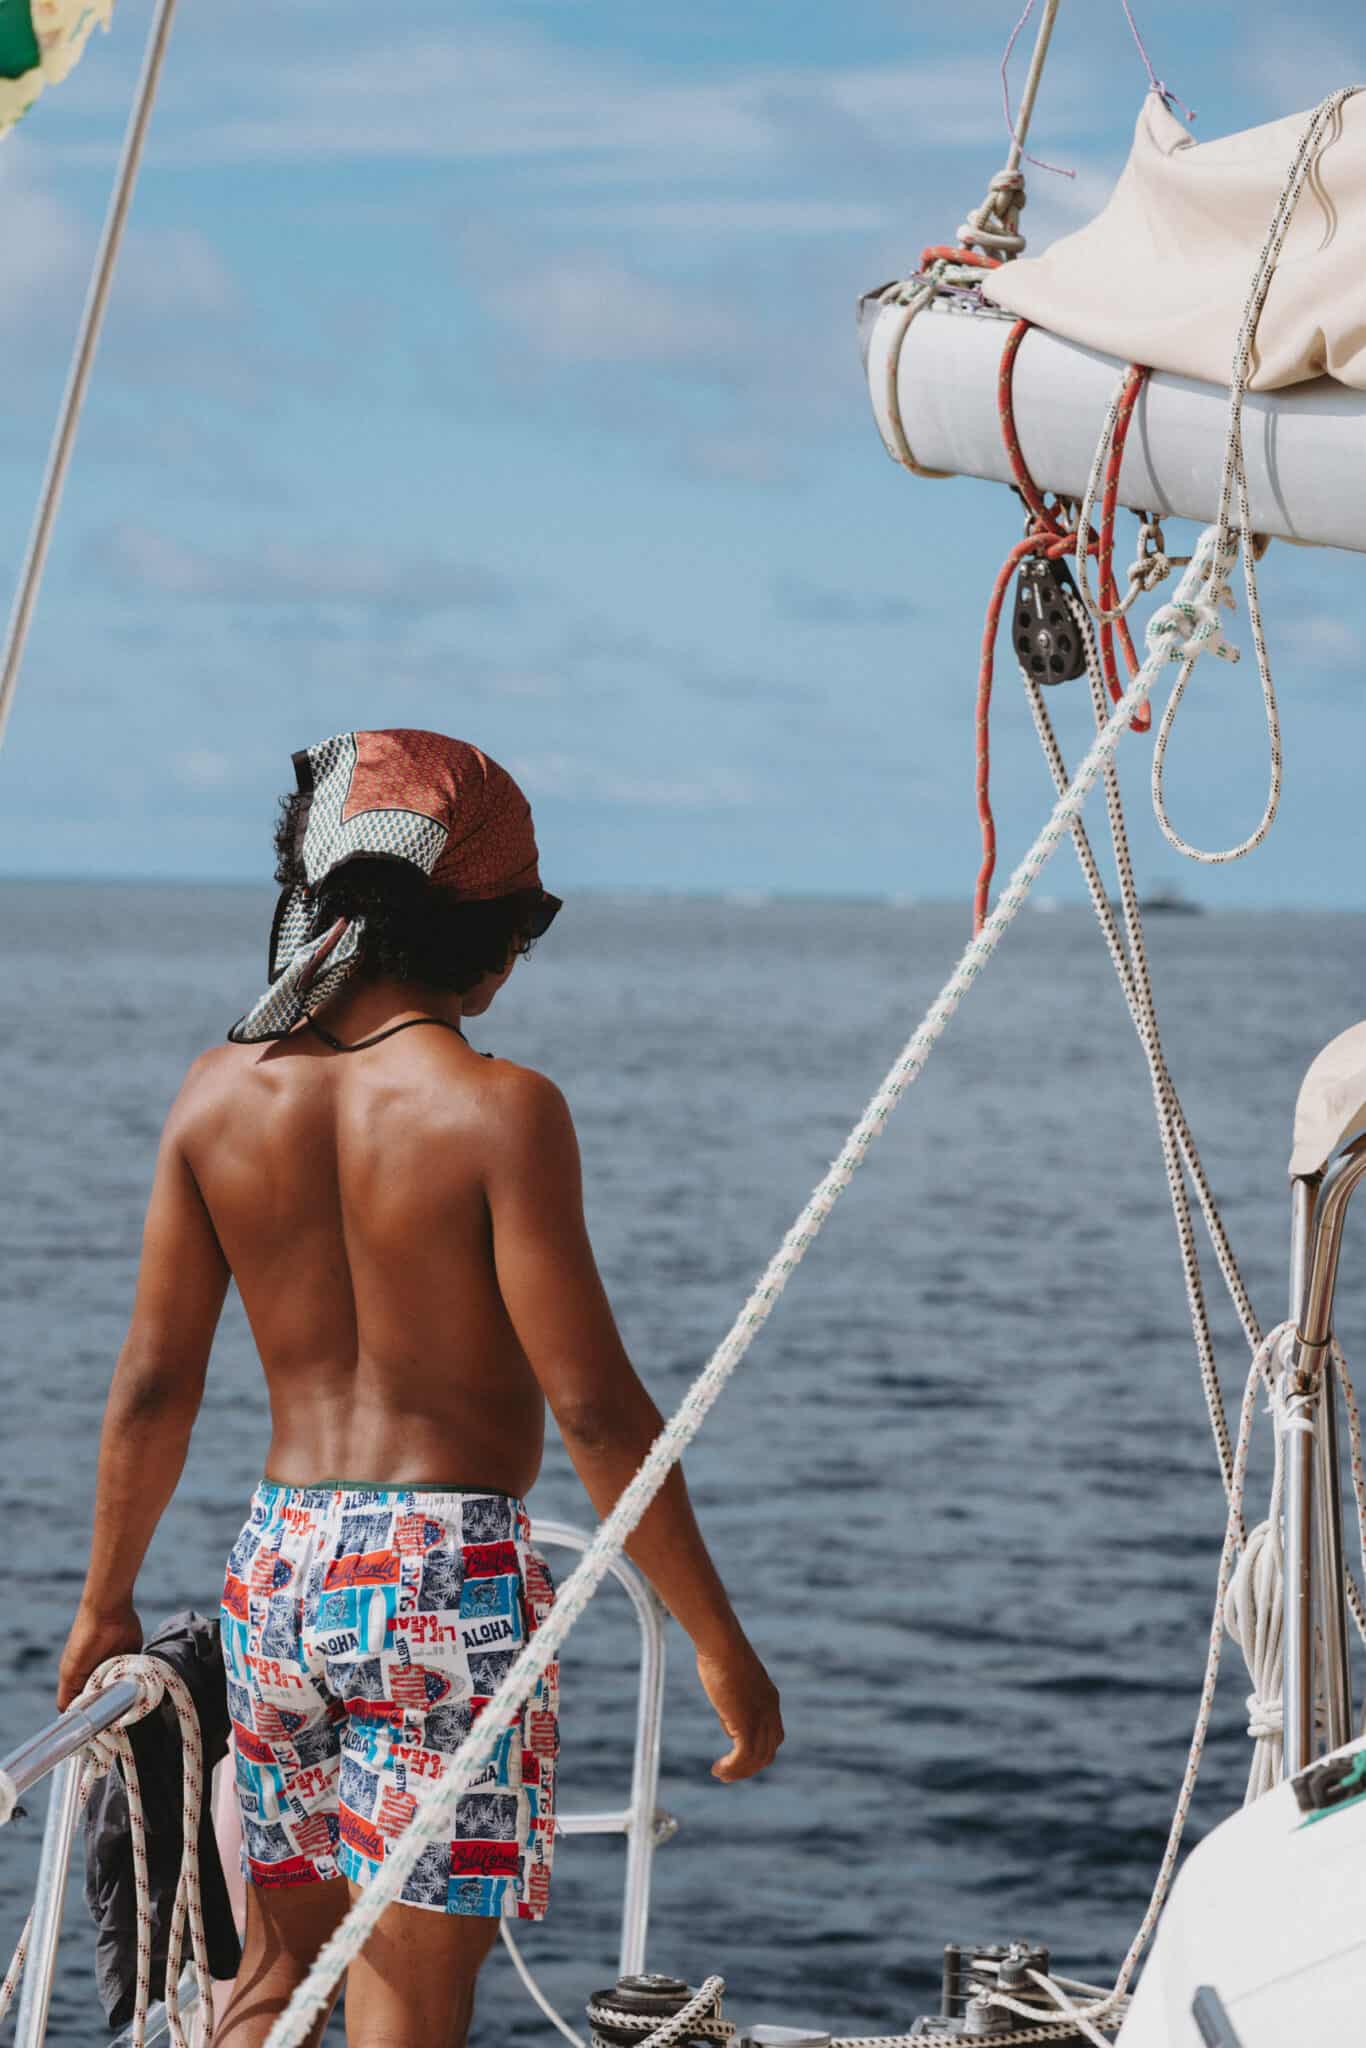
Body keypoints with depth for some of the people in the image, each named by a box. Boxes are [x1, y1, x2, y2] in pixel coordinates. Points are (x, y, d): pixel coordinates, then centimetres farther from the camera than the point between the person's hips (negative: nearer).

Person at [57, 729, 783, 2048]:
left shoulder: (222, 1092, 1)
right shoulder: (498, 1110, -13)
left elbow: (153, 1383, 6)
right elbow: (595, 1408, -13)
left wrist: (106, 1604, 19)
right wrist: (716, 1639, -5)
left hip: (279, 1567, 5)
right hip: (453, 1575, -5)